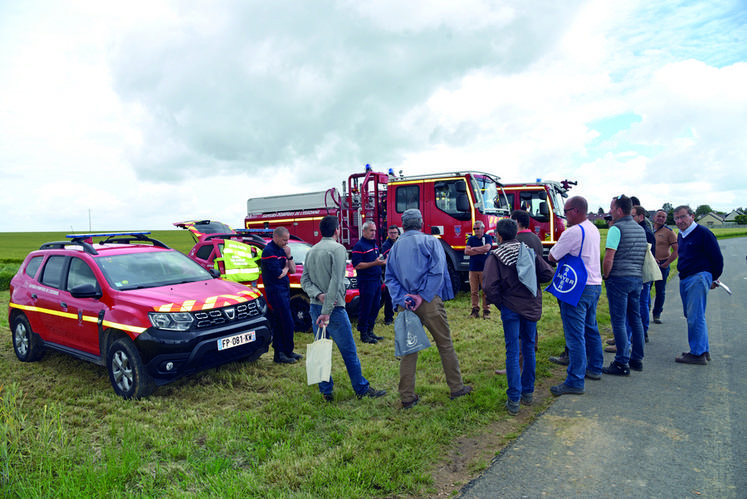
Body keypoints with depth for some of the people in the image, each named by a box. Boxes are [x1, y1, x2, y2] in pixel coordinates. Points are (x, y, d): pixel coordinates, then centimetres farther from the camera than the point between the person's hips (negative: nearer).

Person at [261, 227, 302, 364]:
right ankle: (287, 352, 4)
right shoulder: (269, 251, -13)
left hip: (284, 290, 9)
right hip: (275, 290, -9)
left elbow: (293, 270, 11)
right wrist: (285, 268, 1)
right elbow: (278, 274, -19)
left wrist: (289, 256, -2)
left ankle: (279, 352, 18)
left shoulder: (281, 250, 15)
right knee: (287, 322, -7)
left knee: (280, 323, 12)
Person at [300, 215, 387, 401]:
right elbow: (335, 282, -17)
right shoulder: (338, 249, -10)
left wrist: (318, 295, -8)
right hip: (334, 308, -7)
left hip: (315, 307, 7)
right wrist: (327, 311, -19)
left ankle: (326, 391, 18)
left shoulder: (311, 251, 12)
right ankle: (361, 389, 13)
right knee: (349, 351, 3)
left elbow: (305, 281, 8)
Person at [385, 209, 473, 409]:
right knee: (445, 344, 10)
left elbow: (390, 277, 3)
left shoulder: (395, 247, 11)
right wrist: (422, 296, -13)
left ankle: (407, 397, 12)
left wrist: (401, 299, -7)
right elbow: (437, 271, -13)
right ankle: (456, 387, 22)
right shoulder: (430, 241, 0)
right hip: (430, 302, -3)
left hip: (406, 304, 4)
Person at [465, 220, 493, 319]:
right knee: (474, 291, 2)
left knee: (486, 291, -3)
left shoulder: (488, 237, 7)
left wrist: (474, 249, -1)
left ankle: (486, 311, 4)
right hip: (473, 269, 2)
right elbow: (466, 251, 1)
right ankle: (475, 310, 9)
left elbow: (487, 248, -12)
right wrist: (480, 251, -4)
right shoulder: (471, 239, 14)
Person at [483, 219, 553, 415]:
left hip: (511, 308, -4)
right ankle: (528, 392, 27)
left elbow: (489, 287, -17)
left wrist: (499, 303, -2)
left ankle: (514, 400, 4)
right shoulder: (530, 251, 4)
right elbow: (548, 273, 2)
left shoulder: (495, 256, -9)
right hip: (532, 306, 4)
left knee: (512, 352, 2)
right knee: (529, 348, 16)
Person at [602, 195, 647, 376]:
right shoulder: (640, 229, 14)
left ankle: (622, 363, -2)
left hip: (619, 279, -8)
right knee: (635, 319, 14)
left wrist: (606, 275, -5)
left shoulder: (616, 229, -12)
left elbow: (609, 259, -18)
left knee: (618, 321, -4)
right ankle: (637, 359, 21)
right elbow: (644, 255, 20)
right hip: (637, 278, 8)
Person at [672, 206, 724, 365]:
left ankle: (698, 354, -1)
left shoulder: (703, 233, -9)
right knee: (692, 316, 13)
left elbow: (717, 258, -7)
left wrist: (713, 279, 1)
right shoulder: (680, 235, 15)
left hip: (698, 278, -8)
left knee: (695, 318, -8)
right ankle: (704, 350, 23)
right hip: (684, 280, 8)